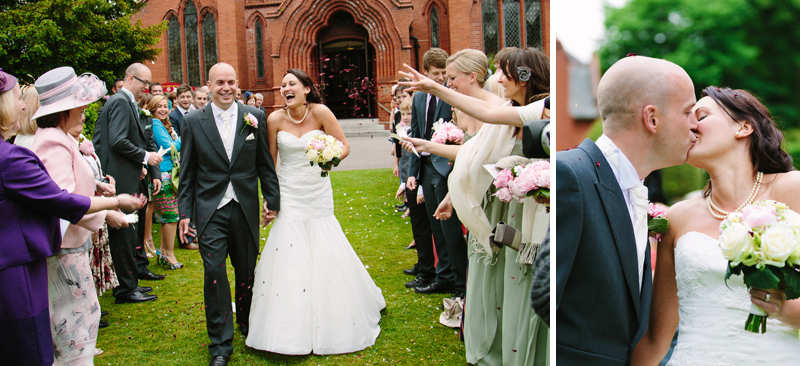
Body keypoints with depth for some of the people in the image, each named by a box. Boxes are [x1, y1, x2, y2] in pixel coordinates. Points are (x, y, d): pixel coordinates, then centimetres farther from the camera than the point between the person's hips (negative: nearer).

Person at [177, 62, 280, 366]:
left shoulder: (255, 117, 2)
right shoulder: (193, 121, 1)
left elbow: (265, 163, 7)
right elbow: (187, 171, 3)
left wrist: (272, 199, 4)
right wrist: (185, 212, -1)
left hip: (246, 208, 1)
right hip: (210, 210, -1)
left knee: (247, 271, 13)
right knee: (214, 274, -4)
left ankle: (247, 325, 36)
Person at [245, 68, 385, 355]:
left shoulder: (320, 112, -9)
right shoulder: (275, 119, -6)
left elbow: (344, 146, -4)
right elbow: (269, 160, 3)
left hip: (318, 195, 0)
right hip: (289, 197, 0)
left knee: (324, 258, 7)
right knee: (289, 255, -1)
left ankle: (330, 326, 28)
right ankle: (292, 331, 11)